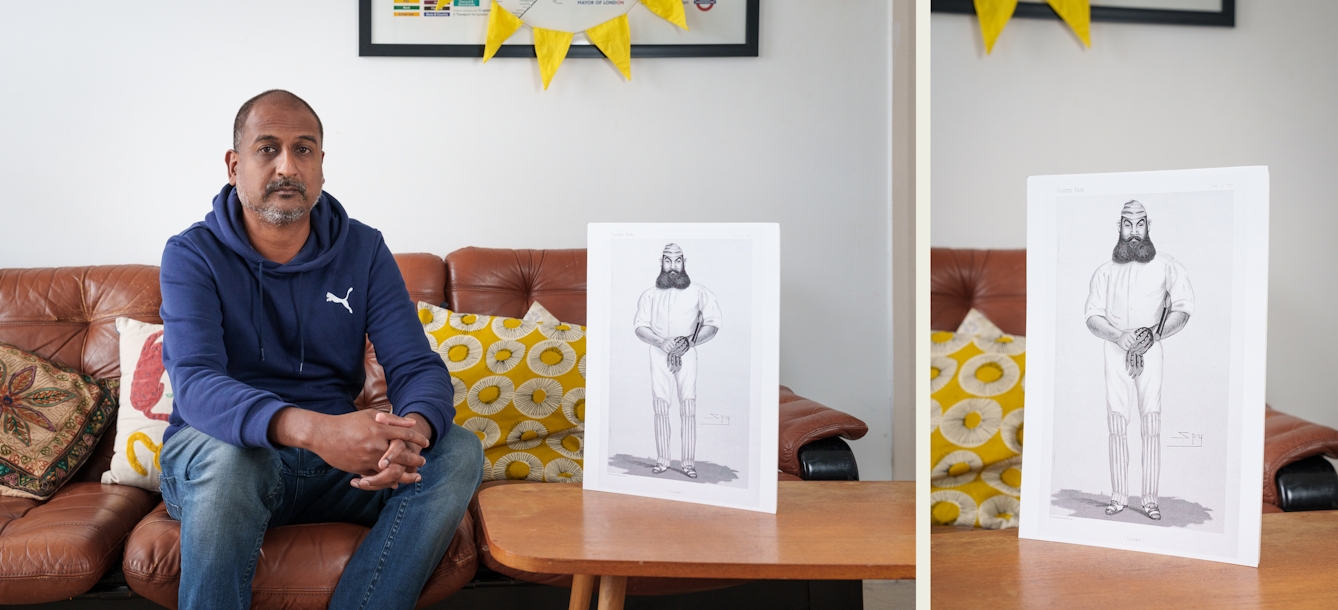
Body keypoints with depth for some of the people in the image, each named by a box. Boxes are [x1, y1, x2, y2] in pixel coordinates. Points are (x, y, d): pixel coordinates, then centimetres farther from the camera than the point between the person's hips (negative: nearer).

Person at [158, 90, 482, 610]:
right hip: (226, 451, -3)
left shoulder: (363, 251, 3)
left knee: (459, 452, -21)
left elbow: (417, 367, -6)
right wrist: (313, 429, -42)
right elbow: (195, 383, -23)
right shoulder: (192, 255, -6)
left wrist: (414, 431, -33)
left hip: (336, 457, 3)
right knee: (228, 457, -37)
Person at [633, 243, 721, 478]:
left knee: (688, 405, -7)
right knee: (660, 406, 0)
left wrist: (690, 340, -17)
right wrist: (661, 342, -17)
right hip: (659, 354, 2)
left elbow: (713, 324, -1)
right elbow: (640, 326, 2)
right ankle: (662, 459, 5)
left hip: (687, 353, -2)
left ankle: (688, 461, -5)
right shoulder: (650, 295, 7)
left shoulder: (698, 292, 1)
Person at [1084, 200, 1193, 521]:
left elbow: (1182, 310, -1)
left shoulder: (1166, 266, 3)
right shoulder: (1106, 271, 8)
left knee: (1152, 424, -7)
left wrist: (1152, 335, -16)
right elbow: (1093, 317, 5)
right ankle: (1118, 495, 4)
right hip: (1115, 350, 2)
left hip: (1151, 350, -2)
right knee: (1117, 424, 0)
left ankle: (1150, 498, -3)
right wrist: (1118, 336, -15)